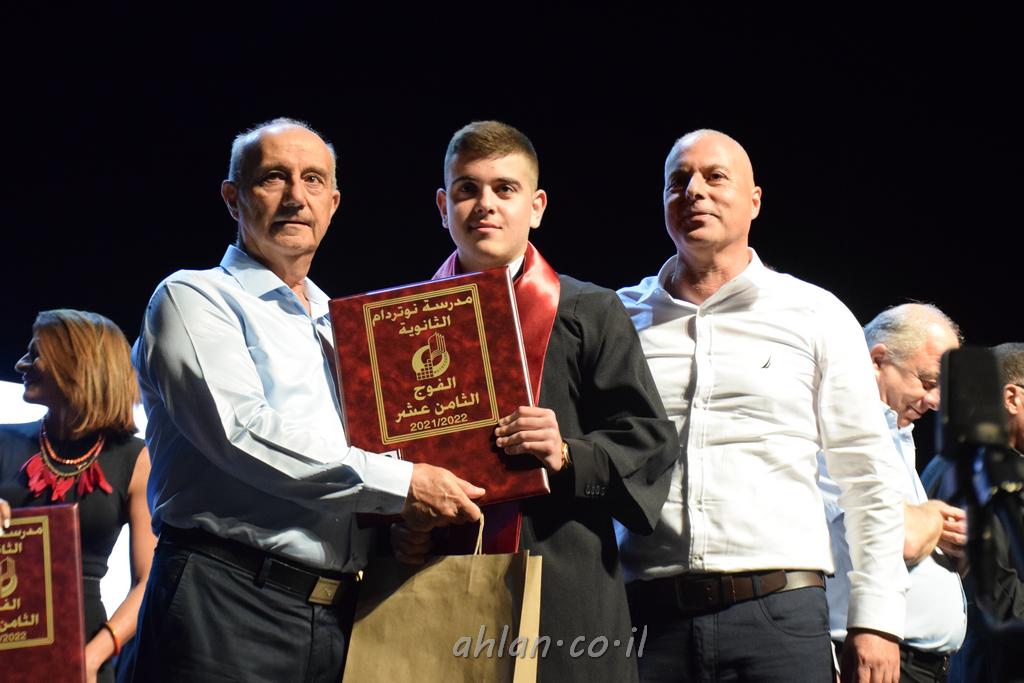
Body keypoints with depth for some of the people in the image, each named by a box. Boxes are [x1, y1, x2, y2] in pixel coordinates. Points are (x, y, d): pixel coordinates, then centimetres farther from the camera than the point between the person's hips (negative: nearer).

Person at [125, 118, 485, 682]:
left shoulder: (340, 327, 22)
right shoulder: (193, 299, 1)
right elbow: (242, 433, -14)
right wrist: (400, 484, -14)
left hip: (339, 615, 6)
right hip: (228, 609, -6)